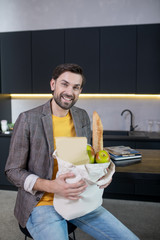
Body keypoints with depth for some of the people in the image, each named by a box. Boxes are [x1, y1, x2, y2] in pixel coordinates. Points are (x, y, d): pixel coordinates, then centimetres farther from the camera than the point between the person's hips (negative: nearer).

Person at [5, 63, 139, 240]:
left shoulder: (82, 117, 4)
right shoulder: (28, 119, -12)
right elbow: (13, 170, -8)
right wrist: (51, 186, -24)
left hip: (77, 198, 5)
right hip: (42, 203, -4)